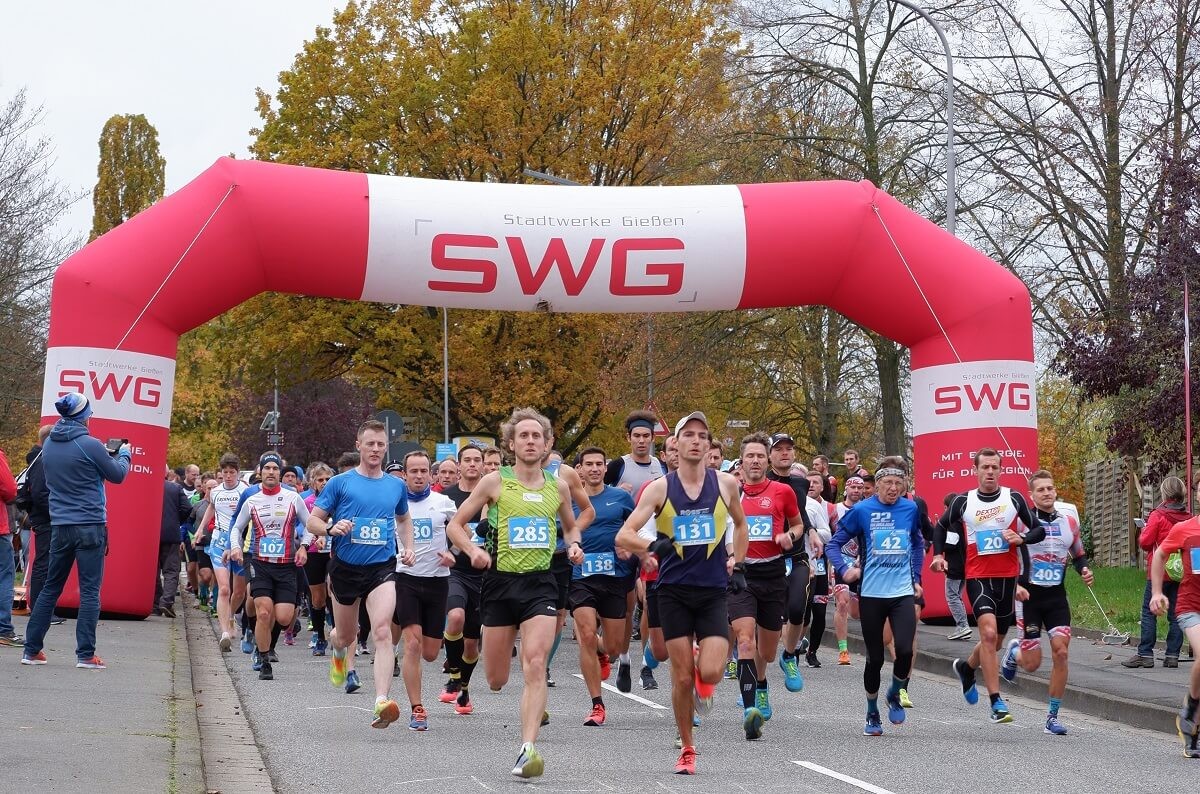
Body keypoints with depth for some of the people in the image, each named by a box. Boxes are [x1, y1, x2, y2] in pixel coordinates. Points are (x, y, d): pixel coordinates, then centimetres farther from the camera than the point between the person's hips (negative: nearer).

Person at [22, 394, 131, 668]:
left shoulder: (49, 445, 6)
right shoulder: (89, 445, -13)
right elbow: (117, 476, -2)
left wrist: (106, 454, 21)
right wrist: (124, 455, 18)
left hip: (60, 527, 6)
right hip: (90, 527, -6)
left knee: (50, 588, 13)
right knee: (90, 591, -2)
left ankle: (31, 649, 14)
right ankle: (86, 654, -4)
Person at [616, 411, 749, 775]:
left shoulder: (725, 483, 2)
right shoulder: (660, 488, -3)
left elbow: (740, 524, 22)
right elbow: (623, 536, -8)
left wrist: (738, 565, 12)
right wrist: (652, 545, -28)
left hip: (714, 590, 1)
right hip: (673, 591, 0)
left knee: (711, 672, -14)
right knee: (682, 676, 0)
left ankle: (701, 682, 24)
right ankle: (686, 749, 17)